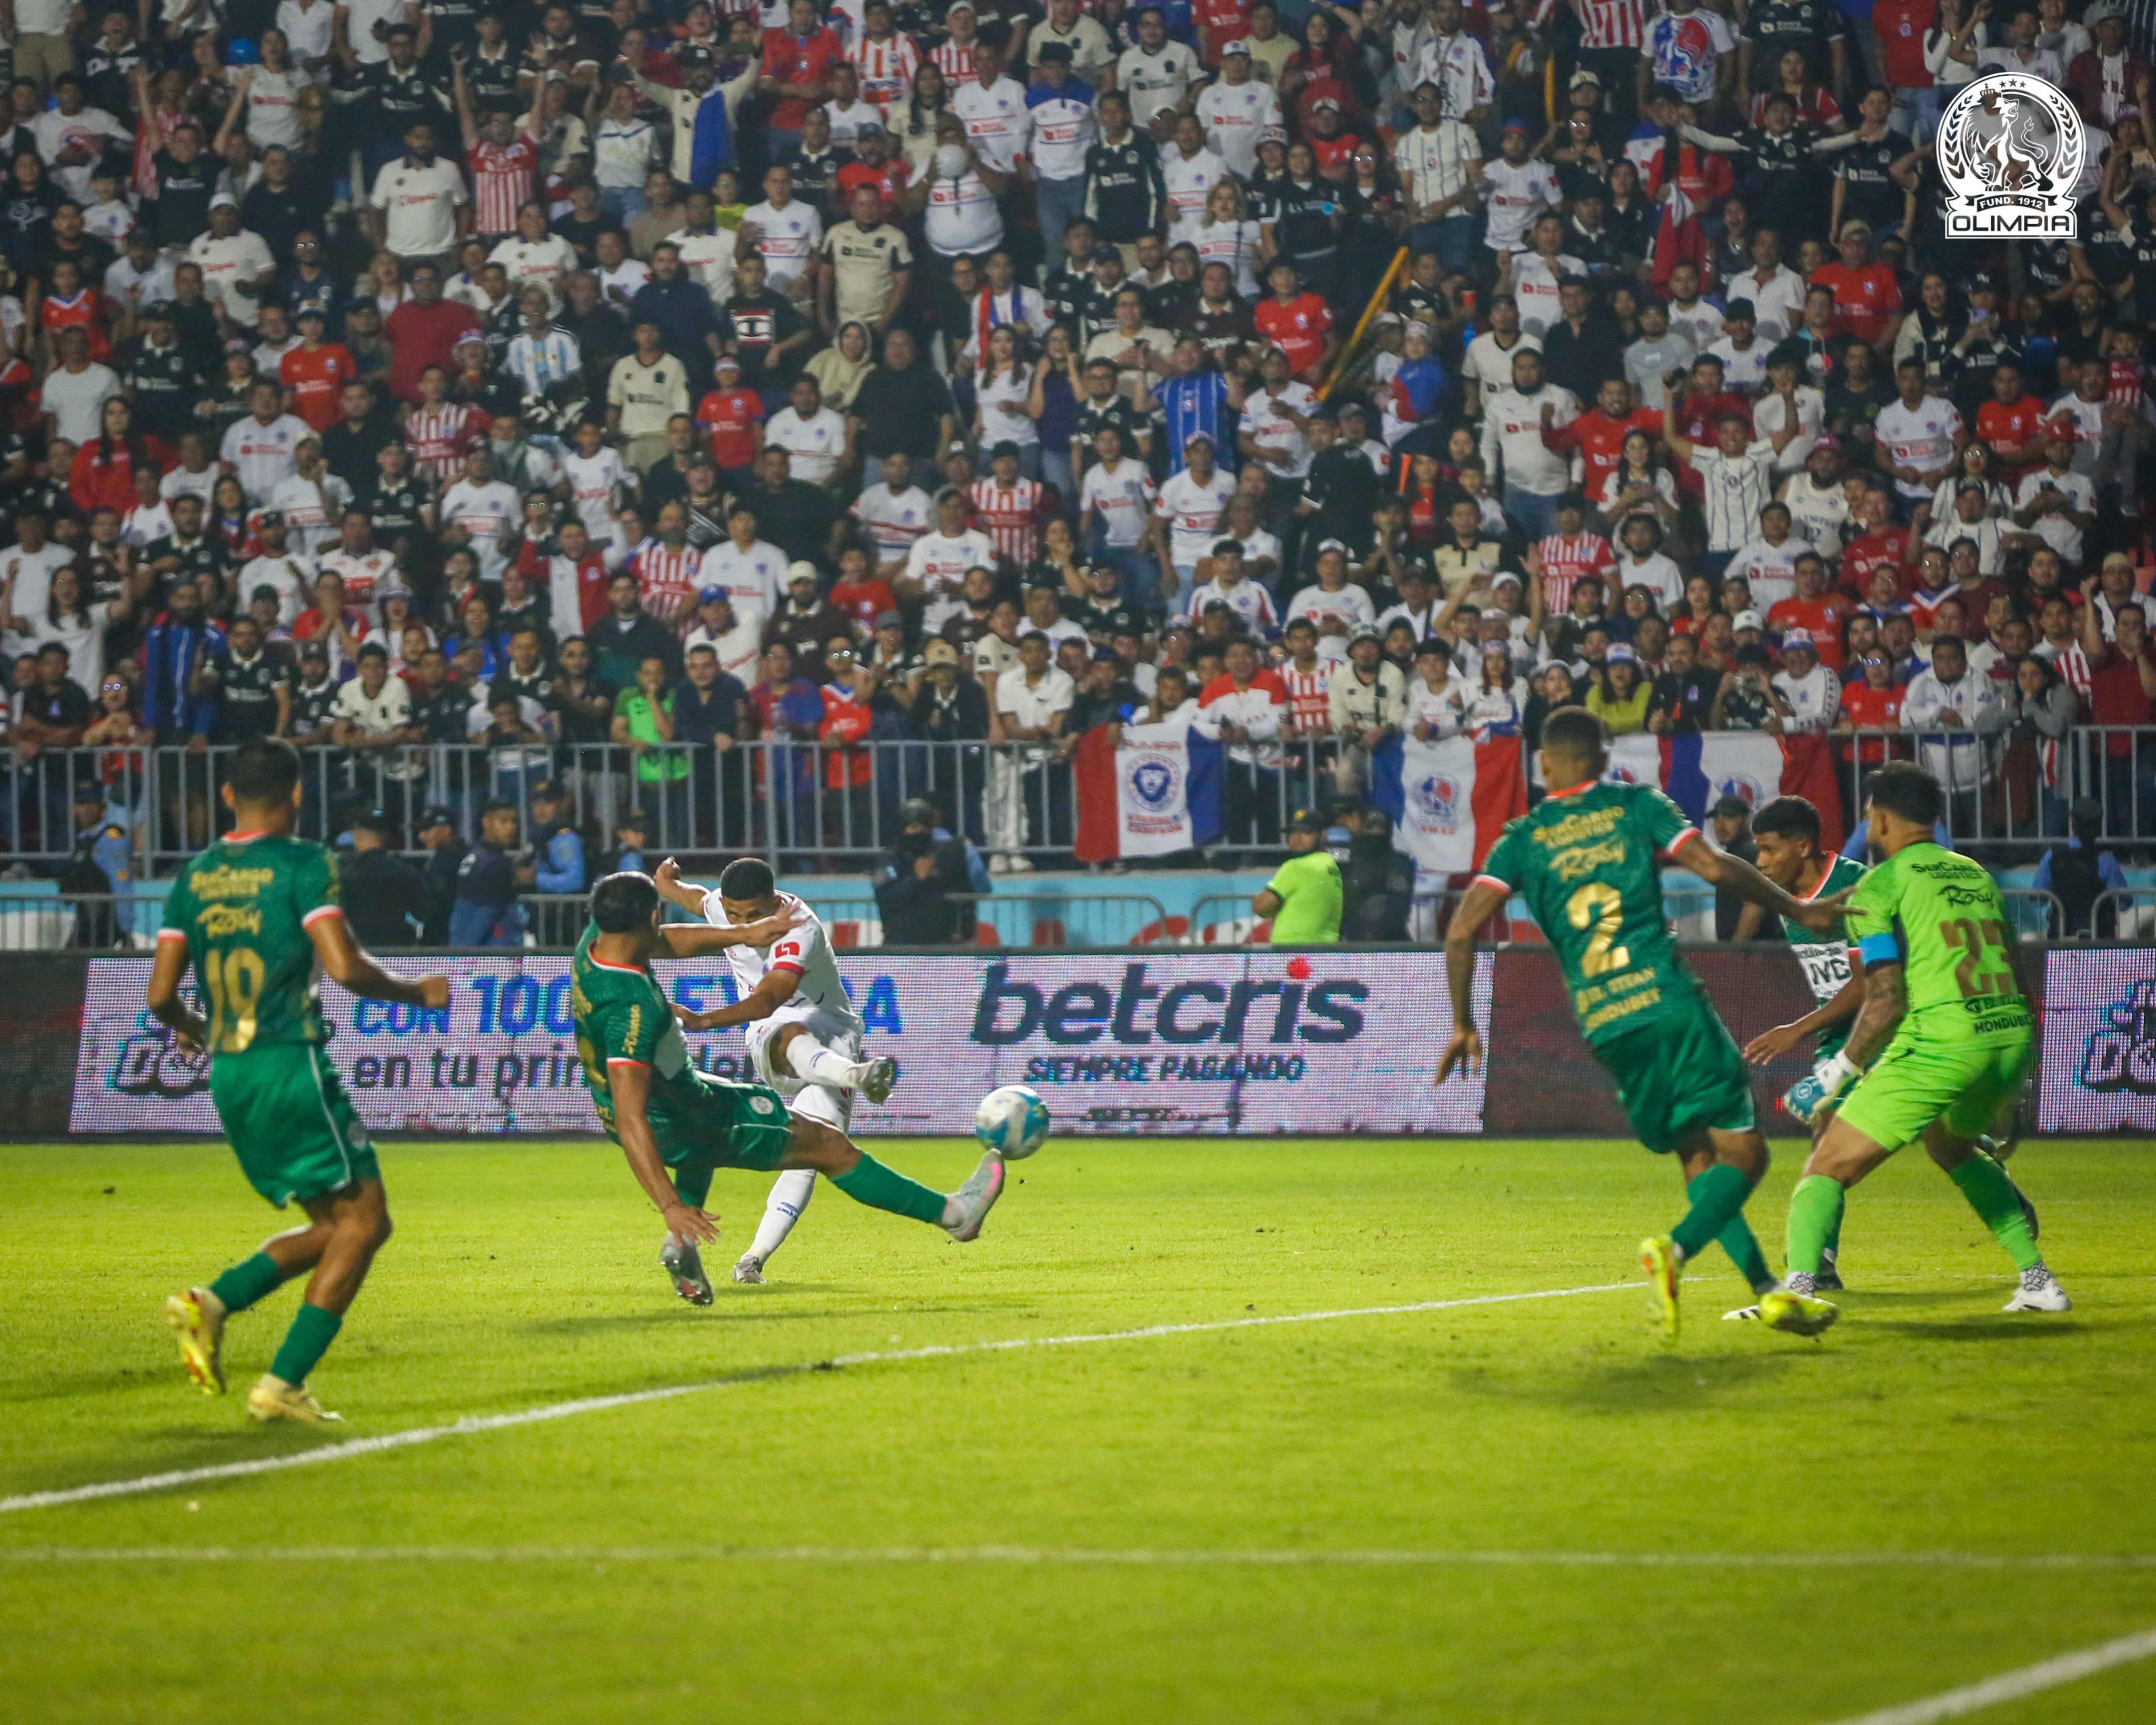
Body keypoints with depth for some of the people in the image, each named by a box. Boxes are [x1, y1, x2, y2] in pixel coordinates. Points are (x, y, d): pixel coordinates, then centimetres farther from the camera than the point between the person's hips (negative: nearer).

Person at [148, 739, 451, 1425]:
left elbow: (160, 996, 9)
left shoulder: (194, 876, 10)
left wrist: (193, 1029, 31)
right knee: (362, 1220, 0)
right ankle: (283, 1383, -9)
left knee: (336, 1223, 17)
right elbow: (344, 967, -17)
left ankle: (212, 1302, -2)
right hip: (291, 1062, -7)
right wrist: (413, 993, 1)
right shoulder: (302, 865, -7)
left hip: (228, 1077, 7)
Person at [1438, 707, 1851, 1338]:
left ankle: (1766, 1287, 7)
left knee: (1698, 1159, 16)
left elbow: (1462, 930, 4)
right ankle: (1674, 1249, -27)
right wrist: (1799, 911, 9)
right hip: (1667, 999, -3)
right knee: (1743, 1153, -2)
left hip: (1603, 1023, 3)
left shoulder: (1523, 839, 13)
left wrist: (1464, 1025, 14)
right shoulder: (1636, 806, 9)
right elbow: (1715, 866, -2)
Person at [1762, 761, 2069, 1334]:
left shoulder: (1878, 887, 2)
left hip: (1939, 1044, -7)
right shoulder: (1976, 875, 21)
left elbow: (1885, 1001, -7)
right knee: (1951, 1143, 36)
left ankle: (1799, 1283, -30)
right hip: (2011, 1036, 7)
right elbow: (2017, 979, 24)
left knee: (1827, 1168, -4)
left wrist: (1844, 1066, 6)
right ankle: (2037, 1279, 32)